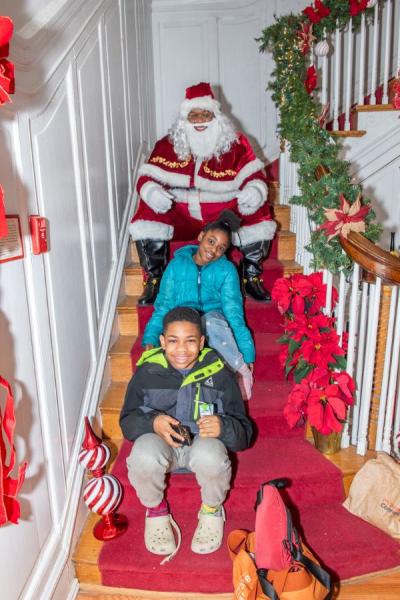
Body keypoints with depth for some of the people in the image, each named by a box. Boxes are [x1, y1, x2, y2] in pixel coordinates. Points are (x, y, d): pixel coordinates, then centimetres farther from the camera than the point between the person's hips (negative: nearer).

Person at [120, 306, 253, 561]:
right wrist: (152, 422, -24)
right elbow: (128, 422, -1)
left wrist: (223, 427, -31)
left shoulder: (219, 374, -10)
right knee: (143, 454, -35)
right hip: (160, 443, 1)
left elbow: (244, 433, -6)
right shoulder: (148, 372, -9)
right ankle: (155, 508, 2)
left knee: (210, 455, -37)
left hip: (203, 443, 0)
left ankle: (212, 509, 1)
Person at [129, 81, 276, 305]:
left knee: (258, 213, -25)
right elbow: (146, 178, -2)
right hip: (180, 215, 1)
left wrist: (255, 190, -27)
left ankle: (252, 278, -4)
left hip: (225, 214, 0)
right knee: (148, 212, -25)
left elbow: (255, 176, -2)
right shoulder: (168, 145, 2)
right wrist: (152, 192, -27)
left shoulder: (236, 144, 2)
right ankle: (155, 280, -9)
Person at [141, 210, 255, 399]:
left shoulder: (226, 270, 6)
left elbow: (233, 311, -1)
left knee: (212, 320, -37)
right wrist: (150, 339, -8)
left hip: (214, 320, -1)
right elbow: (163, 305, 7)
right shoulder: (177, 264, 9)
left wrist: (247, 353, -11)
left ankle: (241, 371, -22)